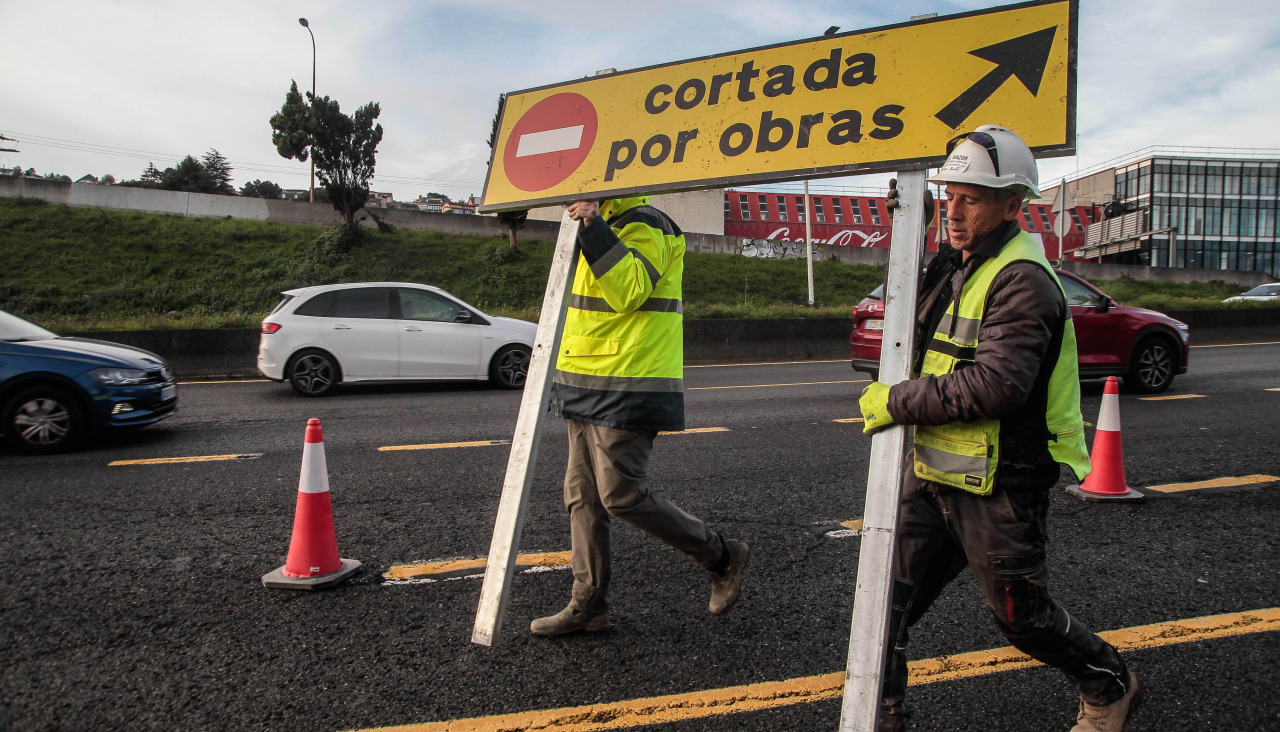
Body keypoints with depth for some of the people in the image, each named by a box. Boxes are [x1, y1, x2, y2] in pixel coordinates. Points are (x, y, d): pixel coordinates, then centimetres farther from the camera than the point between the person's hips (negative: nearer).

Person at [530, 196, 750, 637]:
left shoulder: (645, 226, -11)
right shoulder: (606, 230, 21)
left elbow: (630, 290, -27)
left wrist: (595, 230, -27)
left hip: (626, 390, -10)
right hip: (591, 386, 10)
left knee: (622, 496, -8)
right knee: (583, 496, 9)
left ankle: (722, 557, 11)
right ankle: (588, 605, 19)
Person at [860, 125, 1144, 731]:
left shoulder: (1022, 281, -18)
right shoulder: (955, 269, 12)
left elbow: (996, 384, -30)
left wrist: (897, 402, -23)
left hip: (996, 487, -8)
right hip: (932, 475, 8)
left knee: (1023, 616, 12)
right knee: (888, 598, 7)